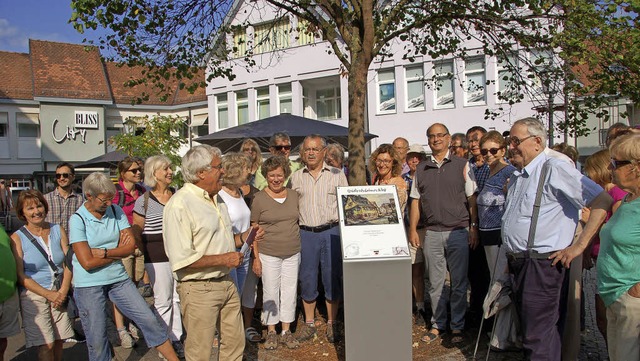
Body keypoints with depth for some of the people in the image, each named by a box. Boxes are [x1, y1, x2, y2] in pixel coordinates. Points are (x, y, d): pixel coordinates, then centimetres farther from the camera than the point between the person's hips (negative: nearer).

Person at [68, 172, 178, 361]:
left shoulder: (116, 211, 0)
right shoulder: (77, 220, -11)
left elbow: (130, 247, -5)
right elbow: (88, 262, -17)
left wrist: (104, 252, -17)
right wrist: (119, 250, -8)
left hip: (119, 279, 3)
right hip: (89, 286, -3)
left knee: (149, 320, -1)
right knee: (96, 340, 8)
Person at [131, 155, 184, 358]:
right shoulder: (144, 201, -4)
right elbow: (136, 229, 0)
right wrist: (146, 252, -5)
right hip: (157, 259, -4)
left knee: (178, 298, 10)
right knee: (163, 301, 5)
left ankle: (177, 339, 24)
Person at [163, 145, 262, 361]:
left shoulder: (216, 199, 11)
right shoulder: (179, 205, -19)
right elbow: (181, 259, -25)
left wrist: (243, 237, 5)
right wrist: (223, 259, -19)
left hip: (226, 283, 8)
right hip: (199, 289, -8)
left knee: (235, 344, 18)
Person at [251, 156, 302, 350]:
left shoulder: (293, 195, 6)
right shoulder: (259, 199, -5)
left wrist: (300, 246, 9)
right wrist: (256, 257, -7)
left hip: (292, 254, 4)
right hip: (269, 254, -3)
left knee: (289, 291, 9)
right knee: (270, 292, 5)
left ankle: (286, 331, 22)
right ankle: (271, 332, 21)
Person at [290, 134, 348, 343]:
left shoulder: (337, 175, 4)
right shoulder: (296, 178, 8)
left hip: (331, 232, -1)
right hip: (305, 234, 2)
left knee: (332, 278, 4)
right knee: (307, 279, 8)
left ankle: (332, 323, 19)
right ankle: (309, 322, 23)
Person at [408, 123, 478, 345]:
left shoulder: (462, 165, 2)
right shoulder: (421, 169, 9)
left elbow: (472, 200, 1)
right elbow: (415, 201, 11)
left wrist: (474, 228, -6)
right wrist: (413, 230, 5)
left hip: (459, 231, -2)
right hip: (432, 233, 2)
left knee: (459, 283, 6)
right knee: (435, 283, 9)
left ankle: (457, 326, 19)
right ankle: (437, 324, 23)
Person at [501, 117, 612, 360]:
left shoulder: (554, 169, -13)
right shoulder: (517, 177, 14)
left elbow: (603, 201, -19)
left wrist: (579, 246, -18)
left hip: (540, 264, -9)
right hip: (517, 264, 9)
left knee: (538, 338, -2)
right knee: (528, 328, 20)